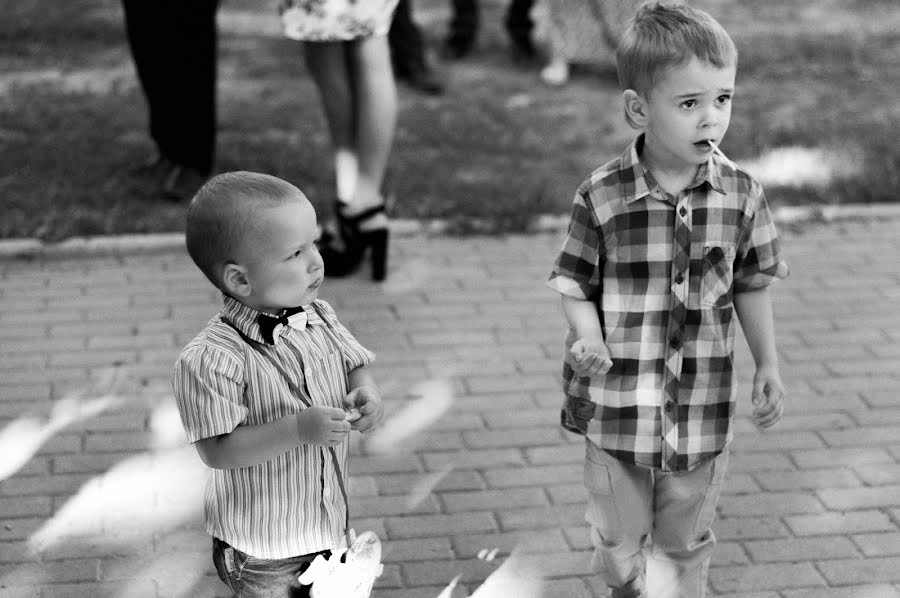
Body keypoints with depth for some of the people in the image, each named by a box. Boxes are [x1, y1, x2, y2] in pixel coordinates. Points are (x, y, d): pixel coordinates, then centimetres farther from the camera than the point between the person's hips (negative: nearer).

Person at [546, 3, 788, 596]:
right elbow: (576, 285, -5)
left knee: (687, 537, 19)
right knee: (618, 535, 18)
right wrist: (588, 337, -23)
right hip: (619, 403, -1)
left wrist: (769, 365, 3)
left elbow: (751, 285, 4)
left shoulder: (742, 195, -8)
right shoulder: (602, 197, -15)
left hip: (703, 404, 1)